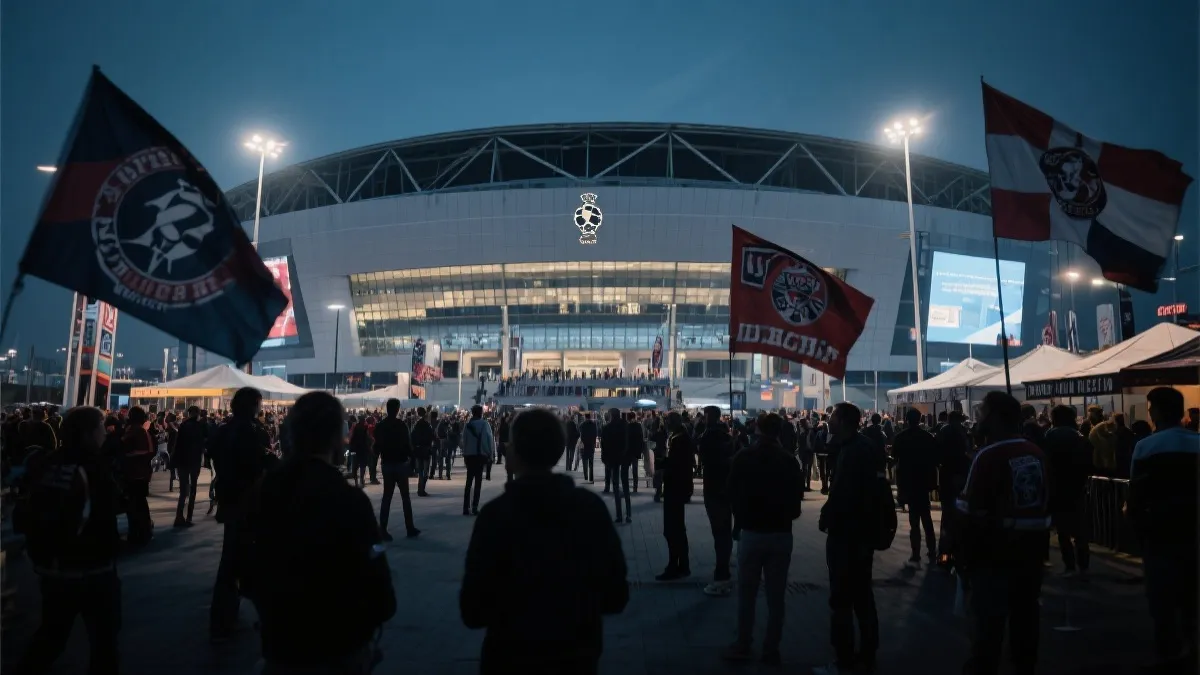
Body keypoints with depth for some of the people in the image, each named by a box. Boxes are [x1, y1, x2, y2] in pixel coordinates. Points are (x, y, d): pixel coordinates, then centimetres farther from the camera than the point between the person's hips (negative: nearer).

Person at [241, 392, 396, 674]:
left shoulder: (261, 492, -4)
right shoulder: (349, 500, -23)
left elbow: (247, 577, 8)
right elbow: (374, 584, -22)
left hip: (280, 645, 4)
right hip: (340, 650, -4)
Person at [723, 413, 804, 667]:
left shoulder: (743, 458, -6)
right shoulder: (789, 461, -2)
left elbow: (733, 494, 0)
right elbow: (797, 497, 2)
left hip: (751, 532, -1)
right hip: (781, 534, 1)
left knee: (746, 594, 9)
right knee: (776, 596, 8)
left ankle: (743, 646, 14)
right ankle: (771, 649, 13)